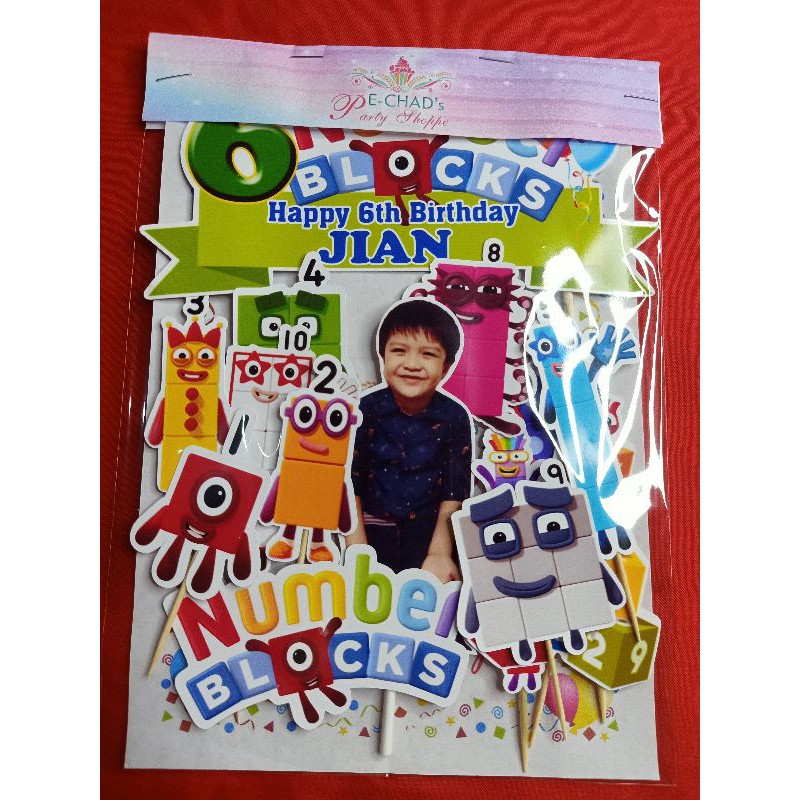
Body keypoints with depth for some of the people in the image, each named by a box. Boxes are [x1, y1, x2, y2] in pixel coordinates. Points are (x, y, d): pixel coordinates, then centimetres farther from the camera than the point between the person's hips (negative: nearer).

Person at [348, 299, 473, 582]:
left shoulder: (455, 417, -7)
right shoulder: (365, 410, -8)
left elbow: (455, 491, -2)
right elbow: (350, 483, -4)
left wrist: (440, 553, -10)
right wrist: (358, 552, -9)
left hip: (431, 529, 0)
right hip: (373, 528, 0)